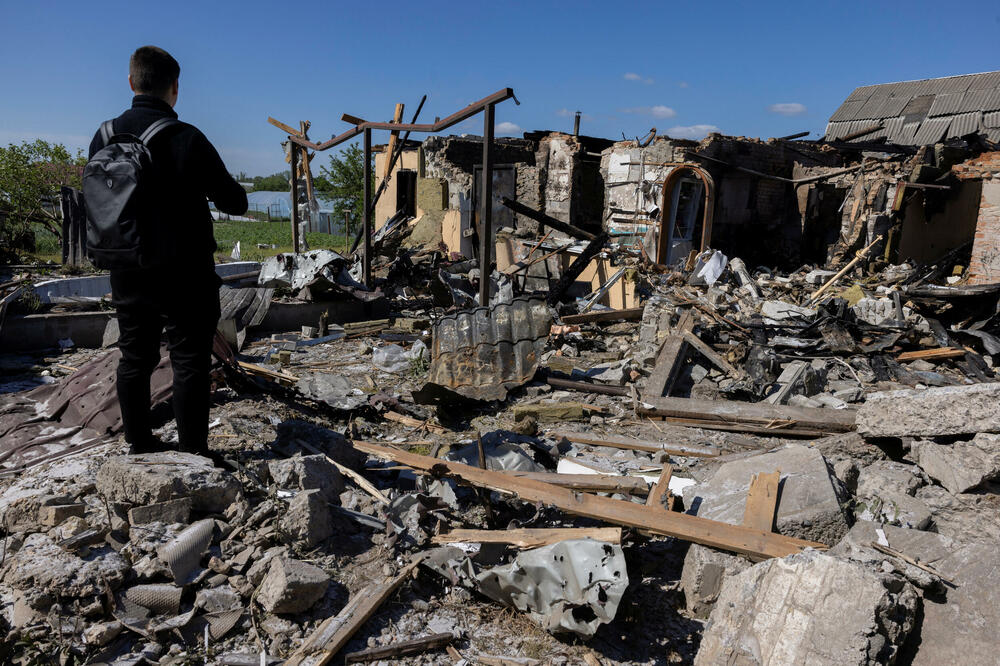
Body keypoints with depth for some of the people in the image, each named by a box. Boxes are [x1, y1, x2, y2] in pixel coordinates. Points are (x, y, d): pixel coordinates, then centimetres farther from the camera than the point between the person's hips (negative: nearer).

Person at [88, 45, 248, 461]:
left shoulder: (104, 137, 3)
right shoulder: (187, 139, -14)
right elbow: (235, 203, -9)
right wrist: (207, 187, 13)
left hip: (127, 274, 5)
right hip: (183, 274, -5)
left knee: (134, 360, 14)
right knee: (189, 362, 2)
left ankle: (139, 446, 25)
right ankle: (192, 453, 8)